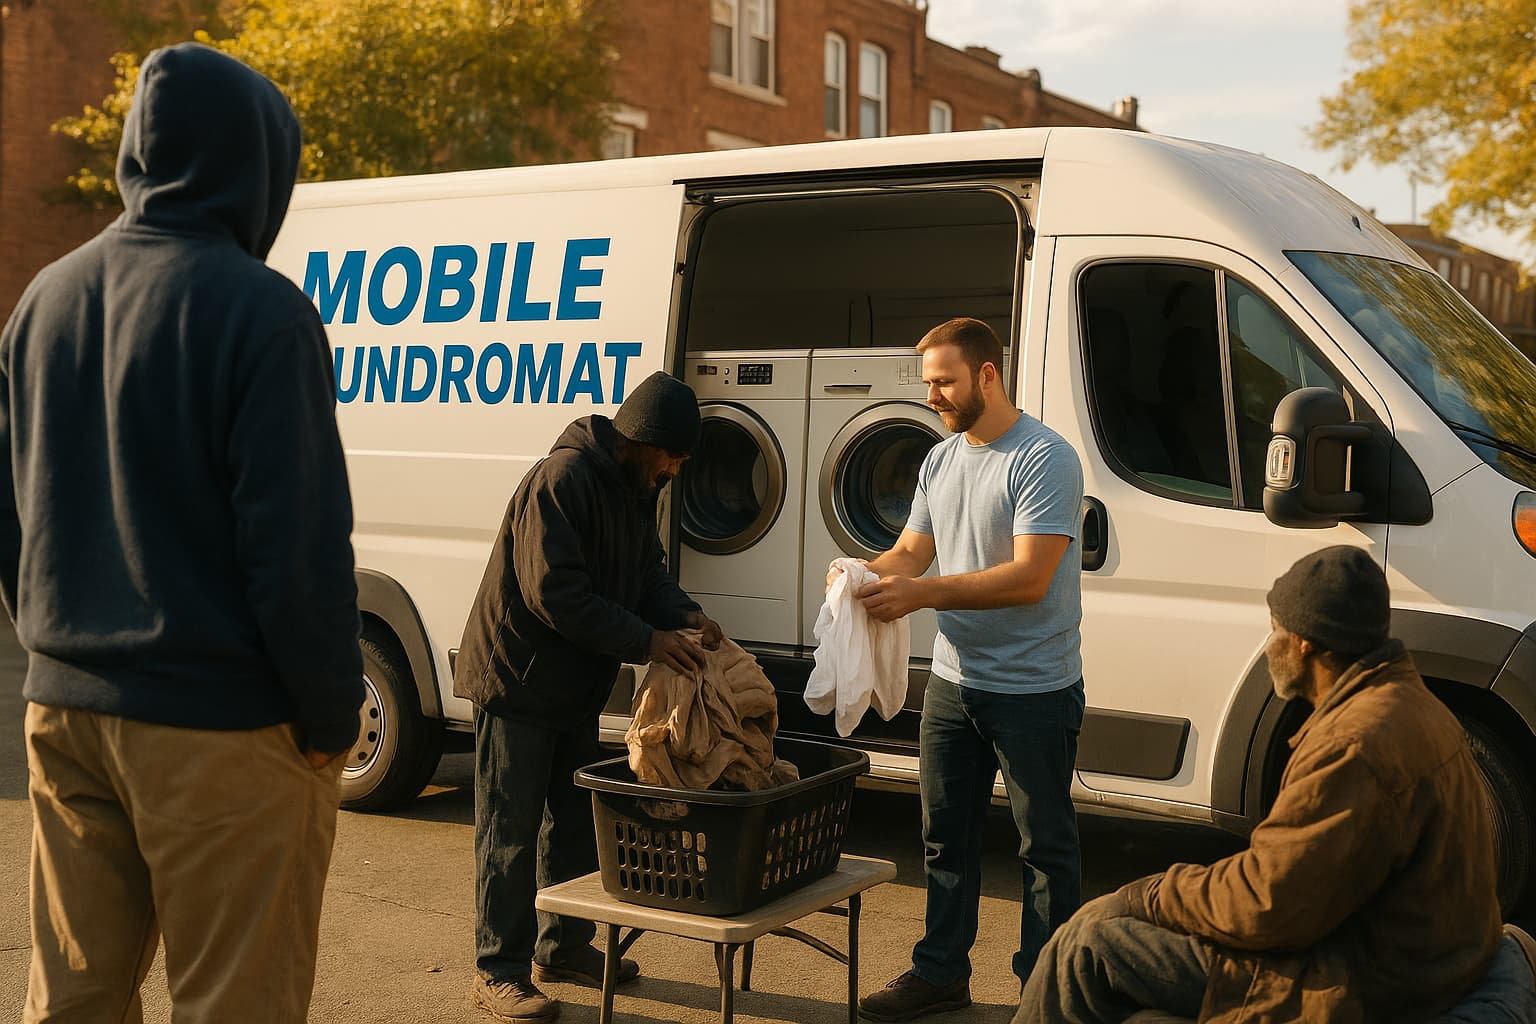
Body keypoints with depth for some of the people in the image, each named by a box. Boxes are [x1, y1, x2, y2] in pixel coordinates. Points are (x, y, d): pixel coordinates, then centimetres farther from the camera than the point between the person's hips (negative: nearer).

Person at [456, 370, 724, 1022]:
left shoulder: (634, 488, 7)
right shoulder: (562, 480, -24)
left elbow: (648, 575, 11)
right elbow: (553, 592, -29)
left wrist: (687, 618, -10)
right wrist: (647, 641, -28)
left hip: (575, 687, 9)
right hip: (517, 681, -9)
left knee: (574, 825, 17)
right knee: (510, 832, -1)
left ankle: (564, 947, 30)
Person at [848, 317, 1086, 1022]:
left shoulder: (1044, 458, -17)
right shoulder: (940, 460, 9)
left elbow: (1029, 579, -25)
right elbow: (912, 550, 10)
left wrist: (923, 593, -29)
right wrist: (863, 573, -12)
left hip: (1034, 692, -8)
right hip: (953, 680, 8)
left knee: (1045, 846, 6)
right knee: (944, 834, 17)